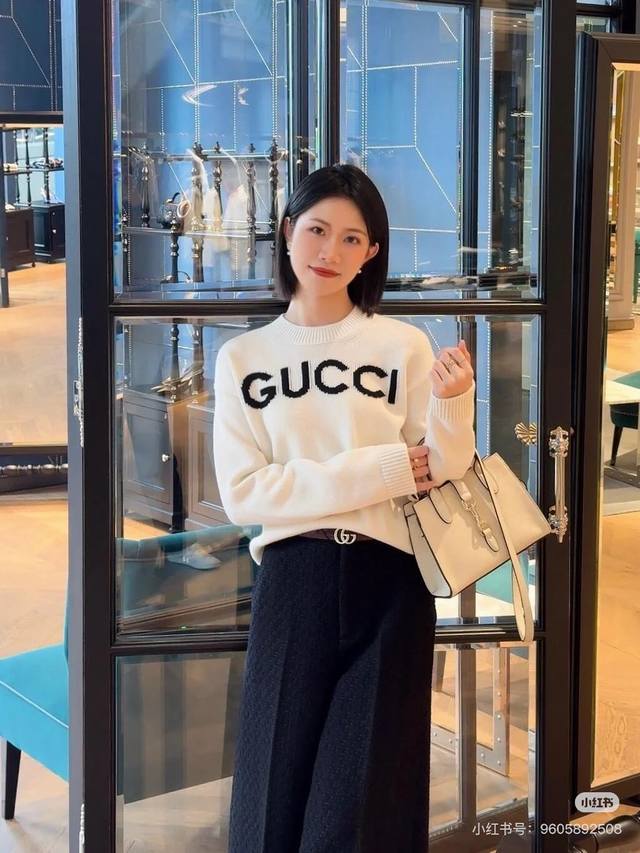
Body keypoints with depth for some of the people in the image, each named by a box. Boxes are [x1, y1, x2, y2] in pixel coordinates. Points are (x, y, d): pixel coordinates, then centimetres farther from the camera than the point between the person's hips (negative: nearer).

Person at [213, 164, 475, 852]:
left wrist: (452, 403, -19)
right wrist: (381, 472, -12)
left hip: (389, 585, -1)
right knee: (279, 792, 8)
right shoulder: (243, 357, 3)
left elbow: (441, 480, 1)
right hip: (293, 584, 1)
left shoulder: (405, 346, 1)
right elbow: (242, 493, -6)